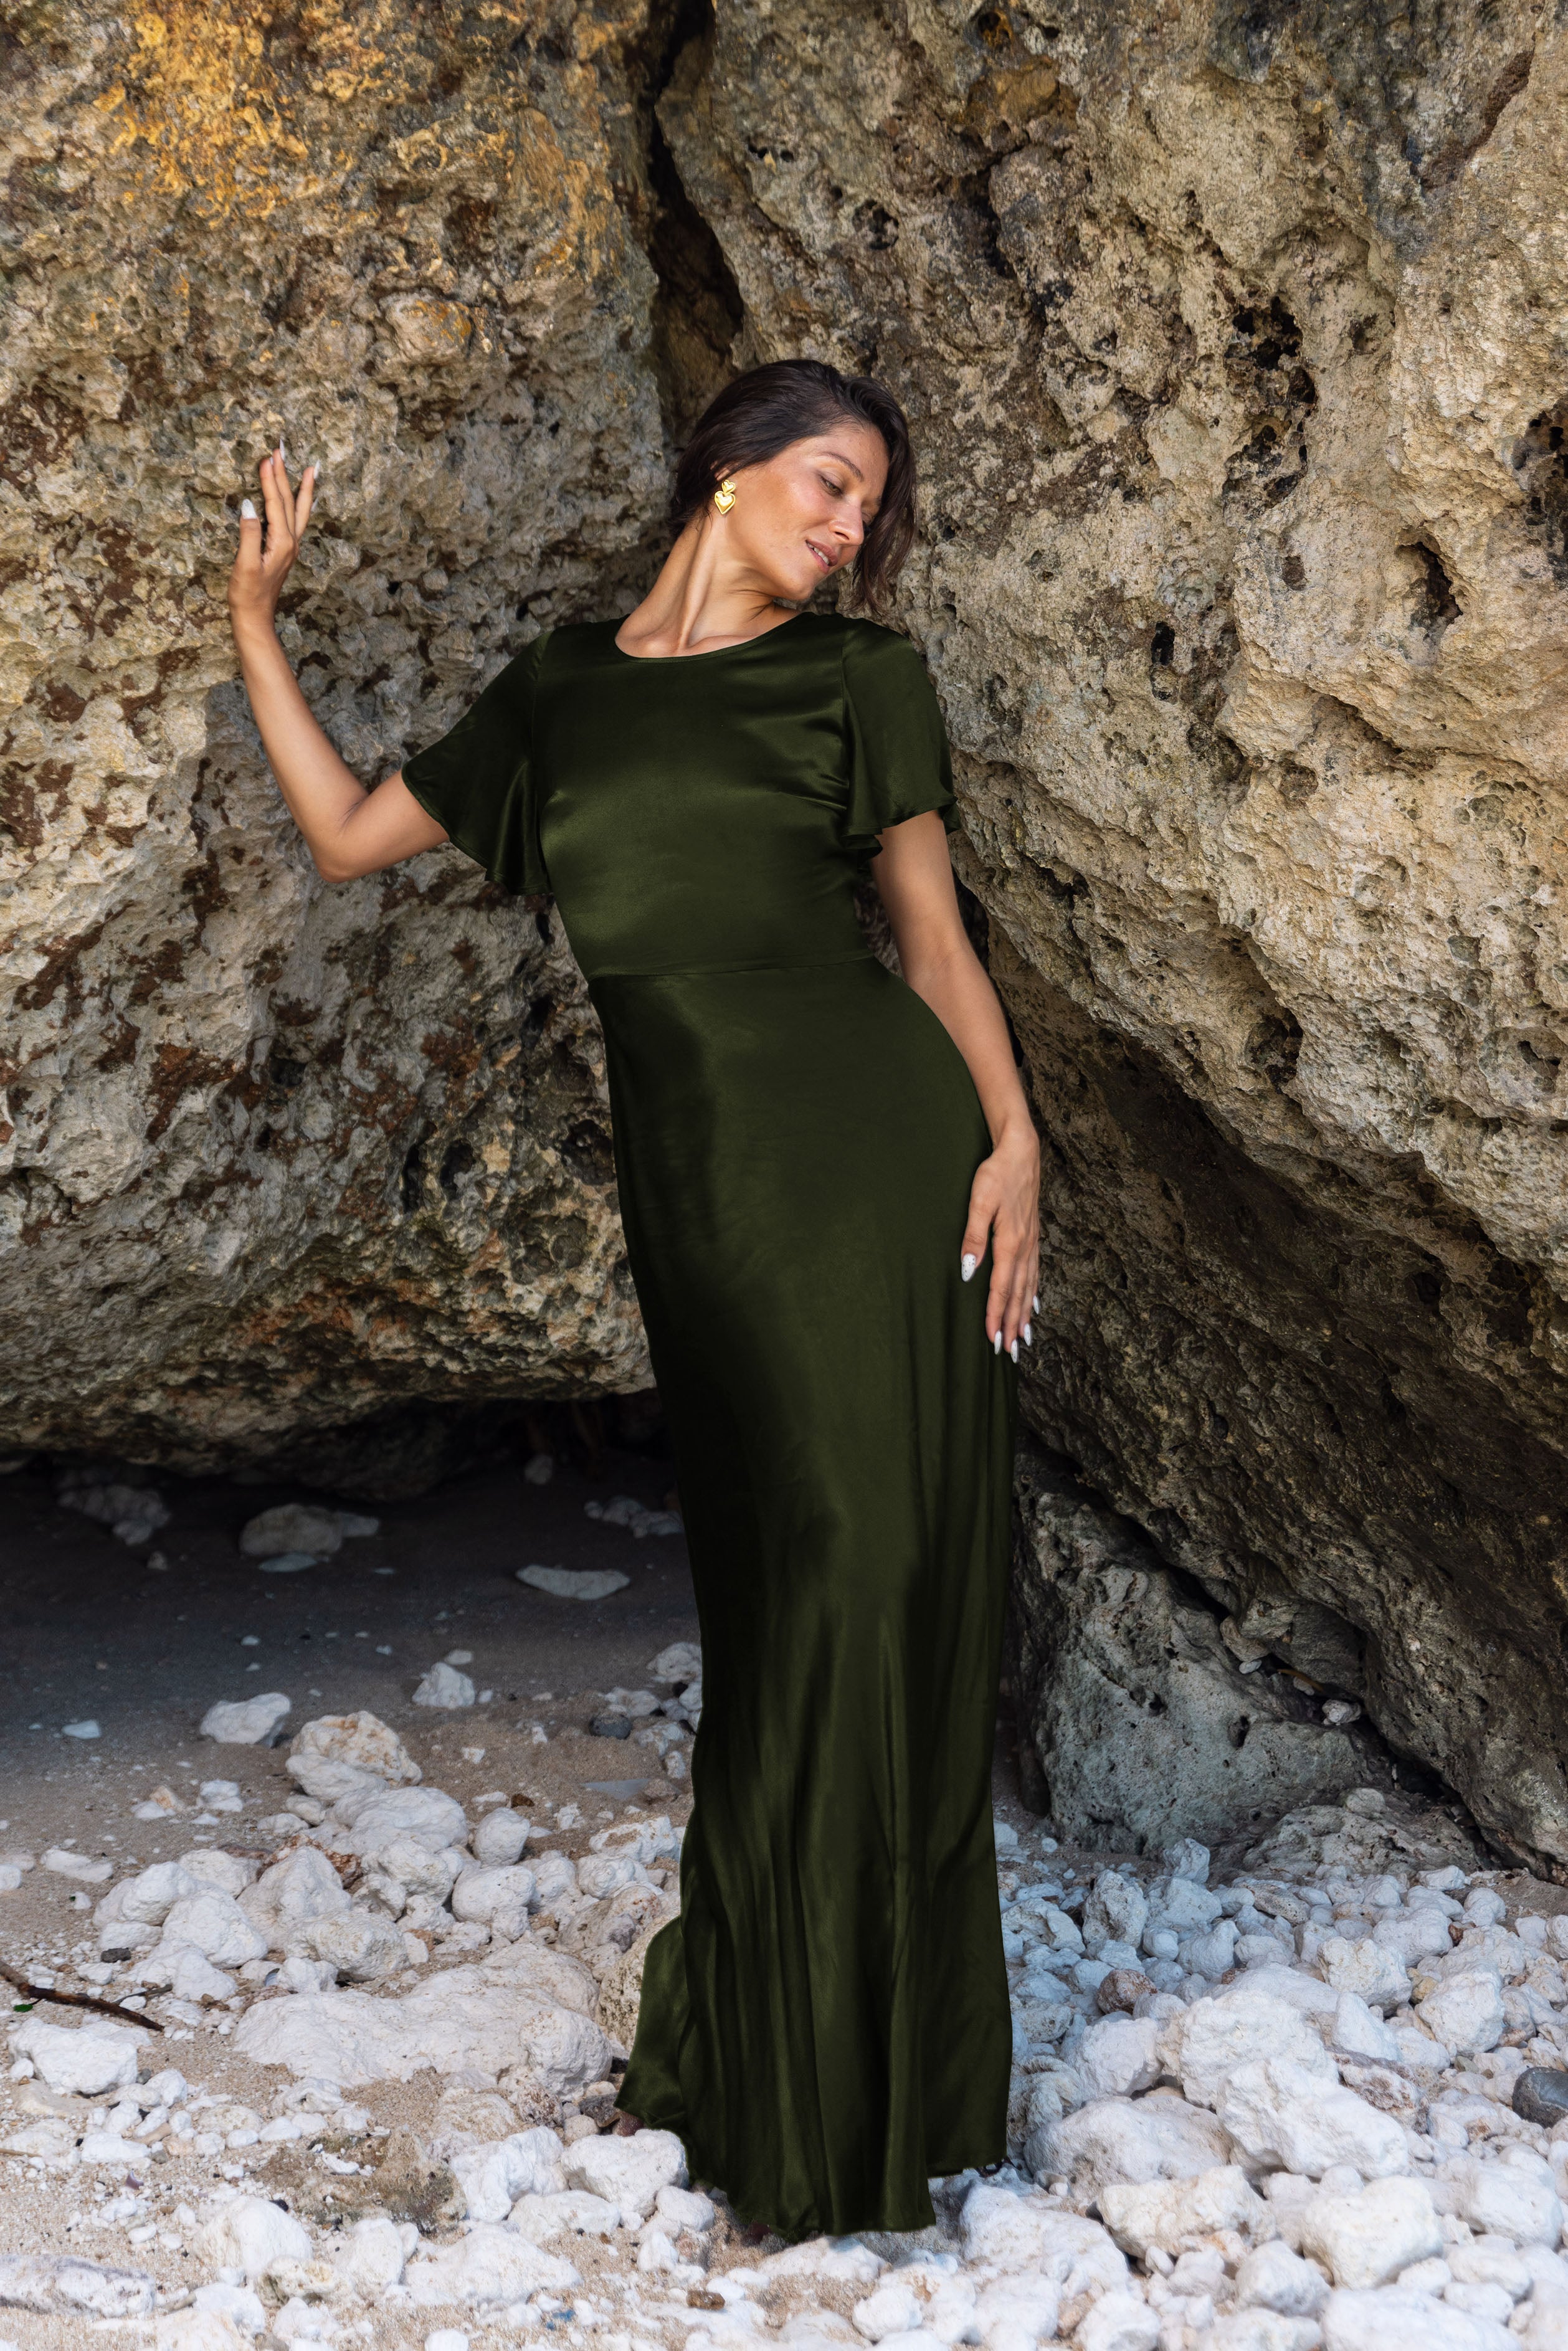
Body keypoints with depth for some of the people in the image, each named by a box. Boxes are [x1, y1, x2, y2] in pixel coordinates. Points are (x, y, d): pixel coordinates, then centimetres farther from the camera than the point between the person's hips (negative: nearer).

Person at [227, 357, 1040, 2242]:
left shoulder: (860, 677, 8)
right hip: (698, 1180, 3)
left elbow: (934, 934, 6)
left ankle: (870, 2099, 12)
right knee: (765, 1592, 10)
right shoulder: (559, 690, 15)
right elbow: (347, 837, 19)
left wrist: (1013, 1137, -7)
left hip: (877, 1147, -2)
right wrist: (254, 622, 16)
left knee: (876, 1585, -1)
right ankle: (743, 2043, 25)